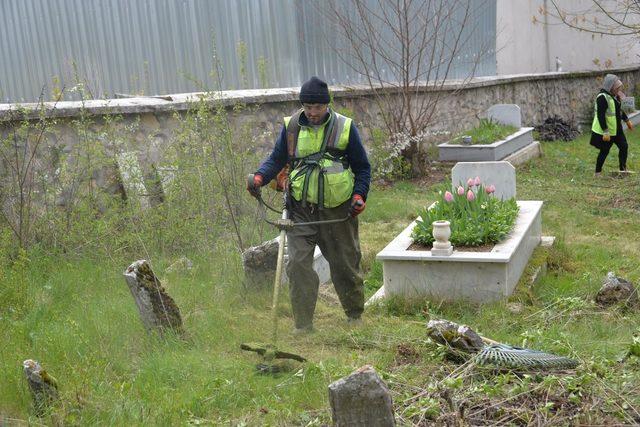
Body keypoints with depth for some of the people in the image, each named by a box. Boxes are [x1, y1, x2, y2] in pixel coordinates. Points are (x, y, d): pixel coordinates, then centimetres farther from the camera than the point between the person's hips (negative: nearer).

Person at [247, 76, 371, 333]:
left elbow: (362, 167, 6)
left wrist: (359, 195, -10)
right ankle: (302, 324, 2)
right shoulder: (291, 127, 2)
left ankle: (355, 314, 35)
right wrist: (259, 176, -10)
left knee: (345, 264, 13)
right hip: (301, 209, 1)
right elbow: (276, 159, 10)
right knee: (298, 264, -9)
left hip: (337, 210, -1)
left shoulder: (344, 127, -1)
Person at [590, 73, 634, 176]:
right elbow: (601, 116, -25)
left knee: (624, 146, 11)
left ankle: (623, 169, 25)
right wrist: (605, 132, -26)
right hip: (605, 131, -9)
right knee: (604, 151, 1)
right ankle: (598, 173, 16)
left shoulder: (614, 95, 6)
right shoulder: (602, 97, -22)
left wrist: (627, 120, 26)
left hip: (616, 129, 9)